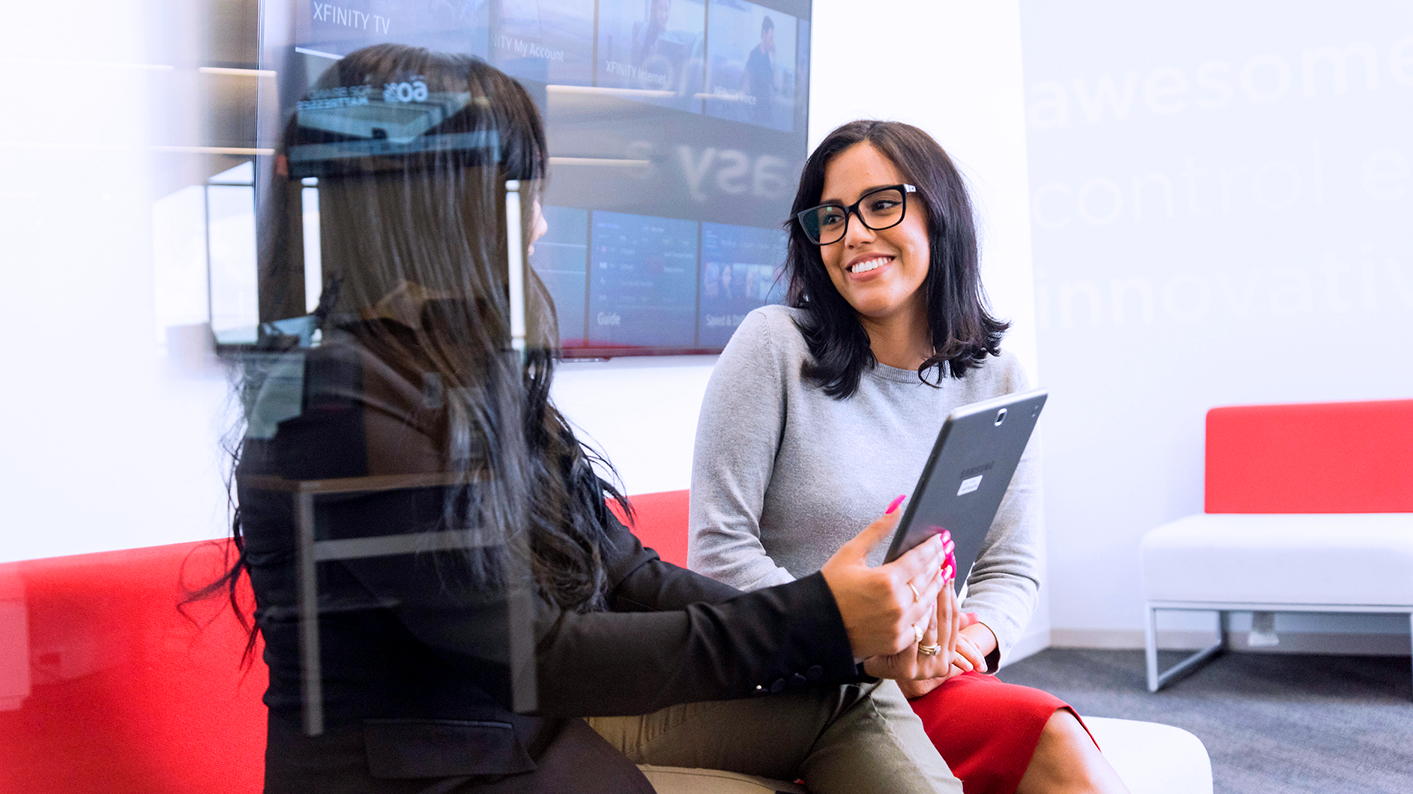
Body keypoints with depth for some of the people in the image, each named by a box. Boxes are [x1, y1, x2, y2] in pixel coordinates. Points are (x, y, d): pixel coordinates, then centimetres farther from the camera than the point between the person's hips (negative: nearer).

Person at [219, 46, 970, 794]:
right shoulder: (346, 407, -22)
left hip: (541, 725, 8)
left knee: (852, 693, 2)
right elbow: (538, 656, -20)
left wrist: (851, 633, -8)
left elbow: (631, 577, 4)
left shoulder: (473, 369, 5)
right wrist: (818, 619, -19)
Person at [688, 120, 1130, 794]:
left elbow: (1010, 568, 9)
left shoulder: (998, 381, 8)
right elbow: (721, 550, -8)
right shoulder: (774, 345, -4)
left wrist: (971, 636, -13)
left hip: (928, 682, 5)